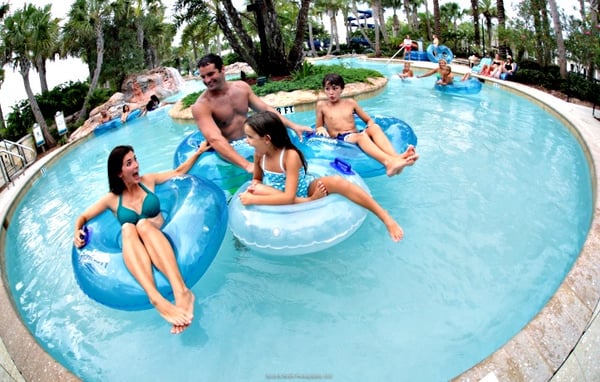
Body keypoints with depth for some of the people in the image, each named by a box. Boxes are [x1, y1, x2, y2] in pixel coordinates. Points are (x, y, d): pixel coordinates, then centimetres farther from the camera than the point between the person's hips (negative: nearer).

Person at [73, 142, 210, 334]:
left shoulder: (148, 181, 13)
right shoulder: (112, 198, 10)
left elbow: (178, 172, 22)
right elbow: (83, 217, 15)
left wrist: (198, 152, 16)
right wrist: (77, 232, -6)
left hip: (161, 242, 0)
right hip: (134, 251, 0)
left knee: (143, 224, -34)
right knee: (127, 228, -35)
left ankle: (181, 291, -57)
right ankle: (157, 300, -60)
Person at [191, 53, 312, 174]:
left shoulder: (242, 87, 1)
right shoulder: (201, 106, -17)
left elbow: (265, 109, 8)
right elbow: (215, 139, -30)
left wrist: (293, 126, -2)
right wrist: (247, 165, -42)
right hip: (228, 152, -6)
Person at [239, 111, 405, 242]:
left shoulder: (290, 155, -29)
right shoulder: (259, 154, -11)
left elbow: (288, 197, -33)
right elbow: (257, 179, 7)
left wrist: (254, 200, -35)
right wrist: (253, 186, -19)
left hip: (307, 189, -5)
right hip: (286, 198, 5)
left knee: (336, 181, -37)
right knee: (258, 190, -28)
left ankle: (386, 217, -30)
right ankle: (309, 202, -20)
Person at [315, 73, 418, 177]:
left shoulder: (350, 102, 18)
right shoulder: (322, 105, 11)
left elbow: (369, 120, 21)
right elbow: (318, 127, 17)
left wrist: (370, 130, -2)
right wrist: (321, 129, -8)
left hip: (356, 136, 4)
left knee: (375, 127, -28)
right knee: (361, 136, -37)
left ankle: (396, 157, -53)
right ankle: (388, 162, -66)